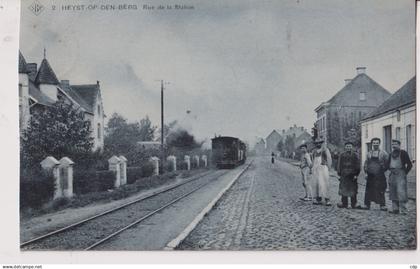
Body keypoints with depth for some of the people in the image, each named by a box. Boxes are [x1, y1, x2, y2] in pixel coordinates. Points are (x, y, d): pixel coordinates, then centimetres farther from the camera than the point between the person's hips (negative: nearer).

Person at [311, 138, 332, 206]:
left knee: (323, 184, -12)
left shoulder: (325, 150, 0)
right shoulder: (314, 151, 16)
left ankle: (327, 199, -11)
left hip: (323, 168, -6)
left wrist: (328, 168, -5)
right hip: (315, 169, 6)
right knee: (316, 184, 3)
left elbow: (329, 159, 0)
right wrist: (312, 168, 17)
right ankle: (318, 199, 8)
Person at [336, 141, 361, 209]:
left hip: (352, 176, -2)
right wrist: (339, 174, 4)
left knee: (353, 190, 1)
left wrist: (356, 175, -7)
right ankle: (344, 203, 11)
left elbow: (357, 166, 1)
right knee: (343, 190, 3)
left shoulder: (355, 155, 3)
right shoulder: (341, 155, 10)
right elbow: (339, 165, 11)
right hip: (344, 176, 2)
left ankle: (354, 204, 9)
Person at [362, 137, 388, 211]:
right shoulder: (369, 153, 12)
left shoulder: (383, 153, 2)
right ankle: (367, 205, 11)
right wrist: (365, 169, 3)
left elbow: (387, 164, 4)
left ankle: (382, 205, 8)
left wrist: (383, 169, -6)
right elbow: (366, 163, 17)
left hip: (380, 175, -3)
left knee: (380, 191, -1)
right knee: (368, 191, 4)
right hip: (370, 175, 3)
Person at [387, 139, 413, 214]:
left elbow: (409, 164, -4)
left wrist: (405, 172, -6)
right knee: (393, 192, 7)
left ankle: (403, 210, -9)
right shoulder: (391, 154, 15)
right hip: (392, 175, 6)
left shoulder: (403, 153, -2)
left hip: (400, 174, -6)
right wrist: (391, 170, 9)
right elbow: (388, 164, 23)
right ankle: (395, 209, 13)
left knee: (401, 192, -12)